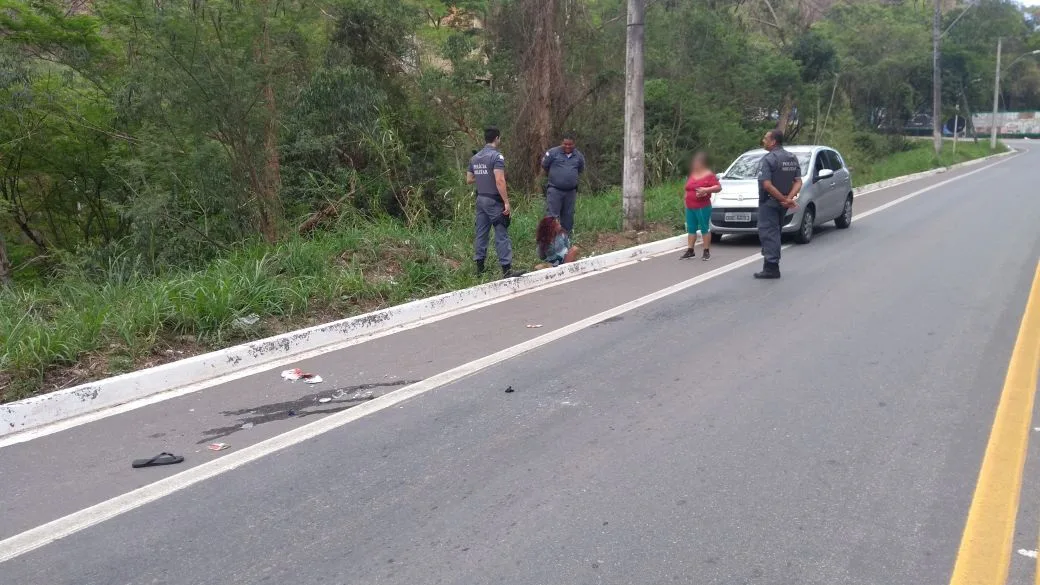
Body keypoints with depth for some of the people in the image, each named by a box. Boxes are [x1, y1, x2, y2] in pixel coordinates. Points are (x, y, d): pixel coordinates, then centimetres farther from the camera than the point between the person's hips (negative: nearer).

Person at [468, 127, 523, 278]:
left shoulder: (475, 158, 9)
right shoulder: (497, 156, -14)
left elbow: (469, 180, 13)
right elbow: (499, 181, -22)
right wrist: (506, 202, -19)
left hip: (481, 199, 7)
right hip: (494, 201, -7)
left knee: (481, 233, 12)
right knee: (502, 235, -5)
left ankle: (480, 266, 16)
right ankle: (506, 269, -6)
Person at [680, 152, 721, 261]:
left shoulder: (709, 175, -7)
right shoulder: (692, 174, 14)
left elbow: (719, 187, -12)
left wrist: (707, 190, -24)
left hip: (703, 207, -7)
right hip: (690, 207, 7)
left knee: (705, 228, -2)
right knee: (691, 229, 8)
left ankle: (707, 251, 4)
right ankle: (690, 251, 14)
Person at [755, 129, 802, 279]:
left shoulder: (769, 159, -14)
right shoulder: (793, 158, 10)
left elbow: (767, 184, -23)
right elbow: (798, 182, 4)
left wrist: (784, 199, -17)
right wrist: (789, 198, -10)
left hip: (769, 202, -8)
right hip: (782, 203, 8)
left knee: (768, 233, -6)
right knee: (775, 232, 17)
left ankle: (771, 267, -11)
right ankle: (773, 265, 22)